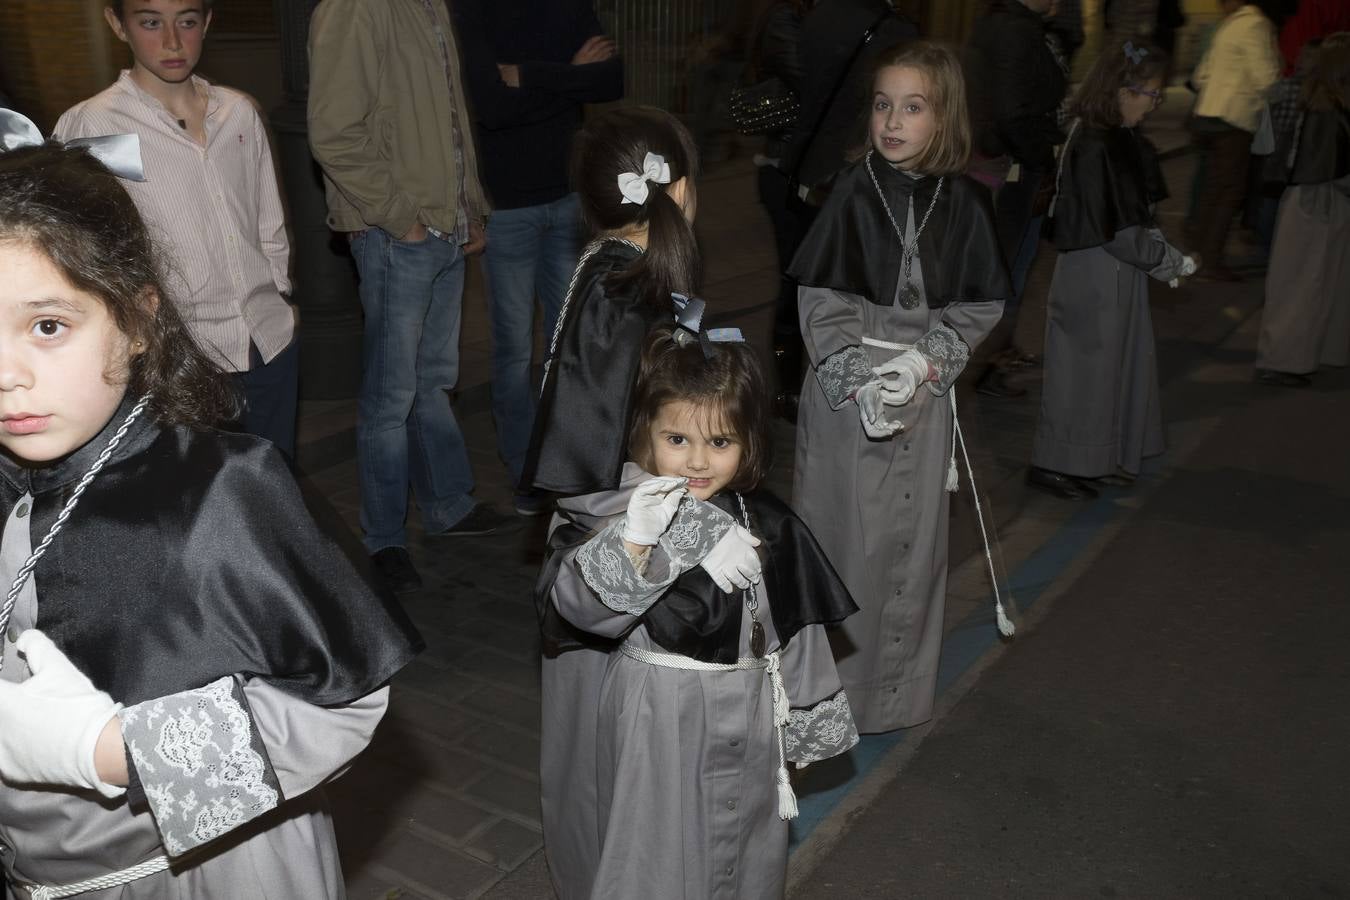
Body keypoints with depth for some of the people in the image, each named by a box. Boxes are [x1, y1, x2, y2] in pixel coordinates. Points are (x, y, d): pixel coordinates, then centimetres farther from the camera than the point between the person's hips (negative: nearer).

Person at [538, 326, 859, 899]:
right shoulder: (629, 515, -17)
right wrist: (634, 540, -44)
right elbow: (574, 604, -31)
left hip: (748, 721, 5)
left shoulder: (766, 526, -2)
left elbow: (795, 628, 8)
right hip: (659, 718, -4)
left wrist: (802, 724, 15)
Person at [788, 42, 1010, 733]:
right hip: (845, 392, -2)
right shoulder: (854, 192, -6)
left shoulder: (962, 202, -1)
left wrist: (923, 365, -12)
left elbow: (980, 306, 3)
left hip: (923, 394, 2)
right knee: (842, 534, 4)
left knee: (910, 539, 9)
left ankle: (896, 686, 25)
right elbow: (822, 302, -7)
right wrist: (863, 383, -16)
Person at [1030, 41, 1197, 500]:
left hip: (1117, 273, 9)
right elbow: (1113, 229, -22)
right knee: (1084, 365, 2)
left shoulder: (1118, 136, 6)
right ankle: (1053, 464, 15)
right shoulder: (1094, 147, -22)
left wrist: (1161, 251, 4)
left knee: (1117, 363, 17)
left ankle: (1100, 459, 30)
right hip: (1093, 275, -9)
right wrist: (1172, 261, -12)